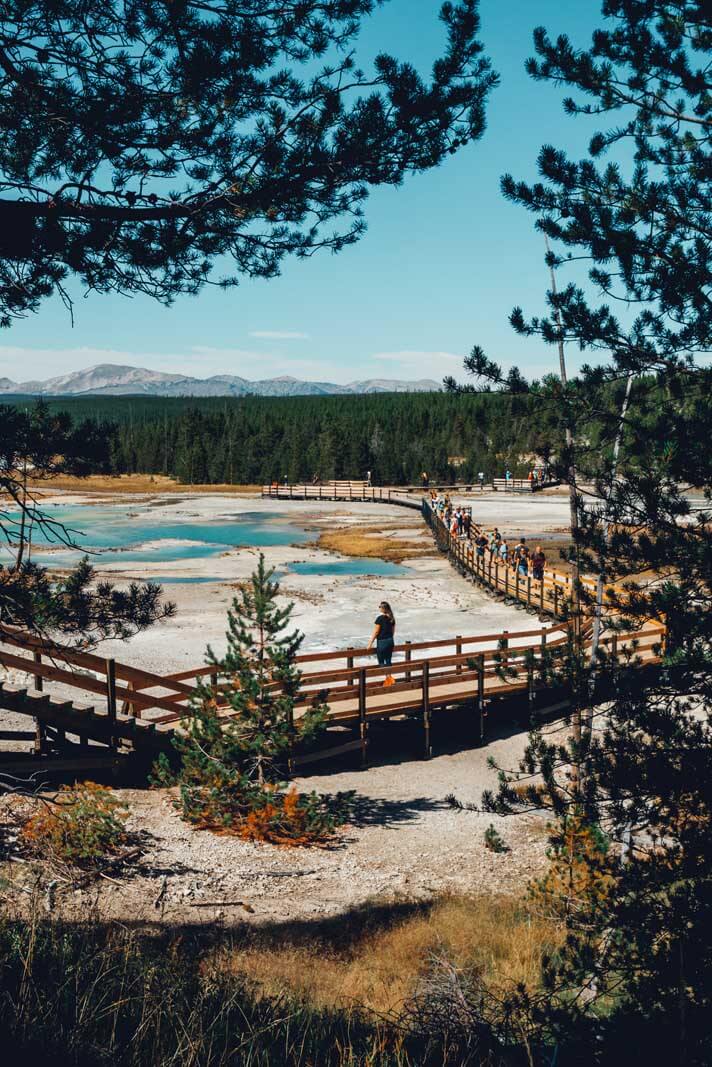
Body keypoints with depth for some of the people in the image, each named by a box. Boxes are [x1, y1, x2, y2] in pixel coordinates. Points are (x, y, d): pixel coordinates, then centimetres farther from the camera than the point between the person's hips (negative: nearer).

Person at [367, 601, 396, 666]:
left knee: (382, 663, 2)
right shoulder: (391, 618, 6)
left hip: (382, 642, -7)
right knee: (388, 662, 13)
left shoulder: (380, 618, -15)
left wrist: (370, 643, -7)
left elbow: (376, 632, -13)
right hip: (390, 641, 7)